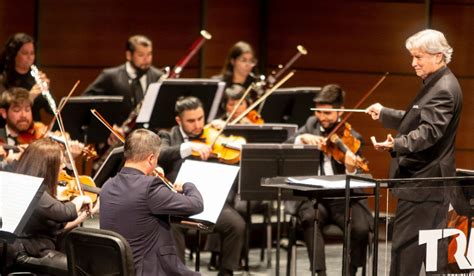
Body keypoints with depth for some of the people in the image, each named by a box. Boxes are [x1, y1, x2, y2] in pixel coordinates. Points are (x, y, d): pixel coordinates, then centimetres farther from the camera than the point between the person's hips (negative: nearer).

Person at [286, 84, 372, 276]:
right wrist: (303, 138, -16)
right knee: (309, 217, -33)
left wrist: (351, 170, -30)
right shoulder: (312, 124, 11)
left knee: (361, 228, -27)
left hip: (341, 198, -1)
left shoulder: (352, 138, 0)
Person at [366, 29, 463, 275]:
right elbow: (417, 121, 28)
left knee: (405, 246, -9)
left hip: (423, 182, -11)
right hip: (430, 180, 11)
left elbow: (429, 131, -29)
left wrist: (397, 144, -41)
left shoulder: (444, 89, -17)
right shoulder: (435, 84, 17)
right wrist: (384, 114, 23)